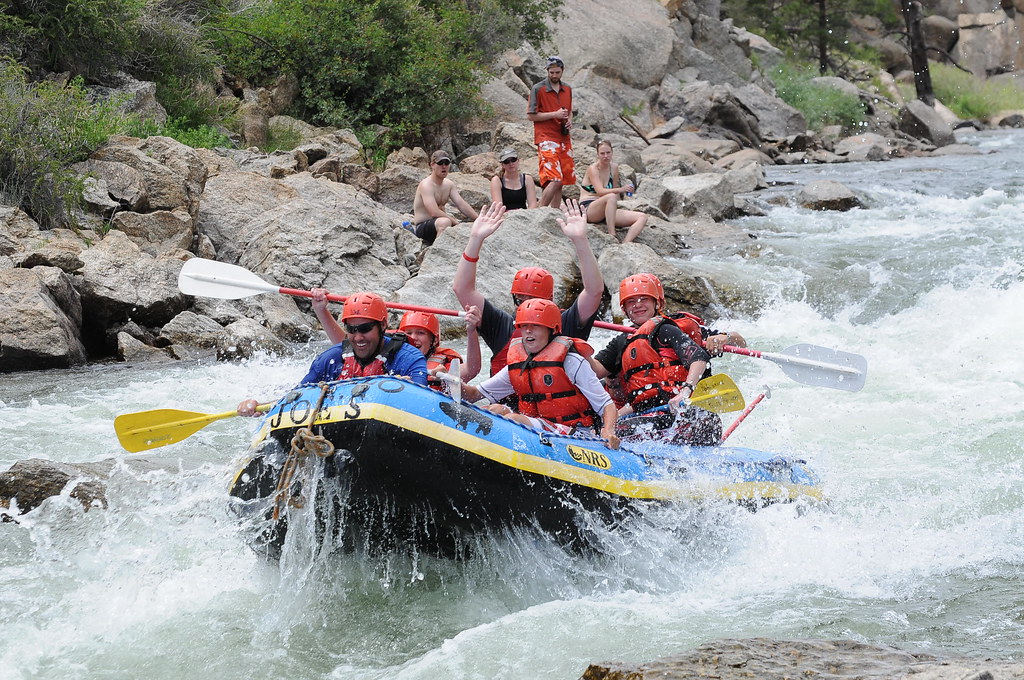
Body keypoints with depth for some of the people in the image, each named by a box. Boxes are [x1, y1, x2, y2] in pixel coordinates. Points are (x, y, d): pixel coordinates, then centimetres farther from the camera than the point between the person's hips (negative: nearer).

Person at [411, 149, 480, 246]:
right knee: (445, 222, -39)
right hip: (422, 227, -9)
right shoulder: (426, 185, -19)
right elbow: (435, 213, -28)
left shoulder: (449, 184, 8)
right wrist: (456, 222, -25)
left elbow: (462, 205, 3)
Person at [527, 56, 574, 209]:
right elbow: (530, 116, -5)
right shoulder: (538, 89, -4)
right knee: (555, 180, -19)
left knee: (562, 181, 4)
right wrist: (555, 114, -13)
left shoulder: (567, 89, 16)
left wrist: (569, 121, 6)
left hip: (564, 139, 7)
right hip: (546, 139, -7)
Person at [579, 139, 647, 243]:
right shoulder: (593, 169, -9)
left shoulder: (614, 167, 10)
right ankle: (612, 237, -39)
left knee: (642, 217, -12)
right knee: (611, 197, -38)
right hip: (588, 209, -7)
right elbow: (600, 191, -24)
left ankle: (626, 243, -35)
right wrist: (621, 189, -37)